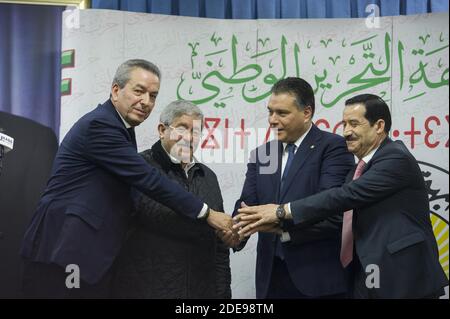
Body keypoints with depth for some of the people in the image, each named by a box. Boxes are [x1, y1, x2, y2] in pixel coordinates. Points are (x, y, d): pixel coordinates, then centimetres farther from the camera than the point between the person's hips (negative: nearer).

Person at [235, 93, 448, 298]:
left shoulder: (396, 159, -12)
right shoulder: (363, 167, 15)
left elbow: (347, 195, -22)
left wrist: (283, 211, -20)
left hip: (402, 278, -8)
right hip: (365, 279, 8)